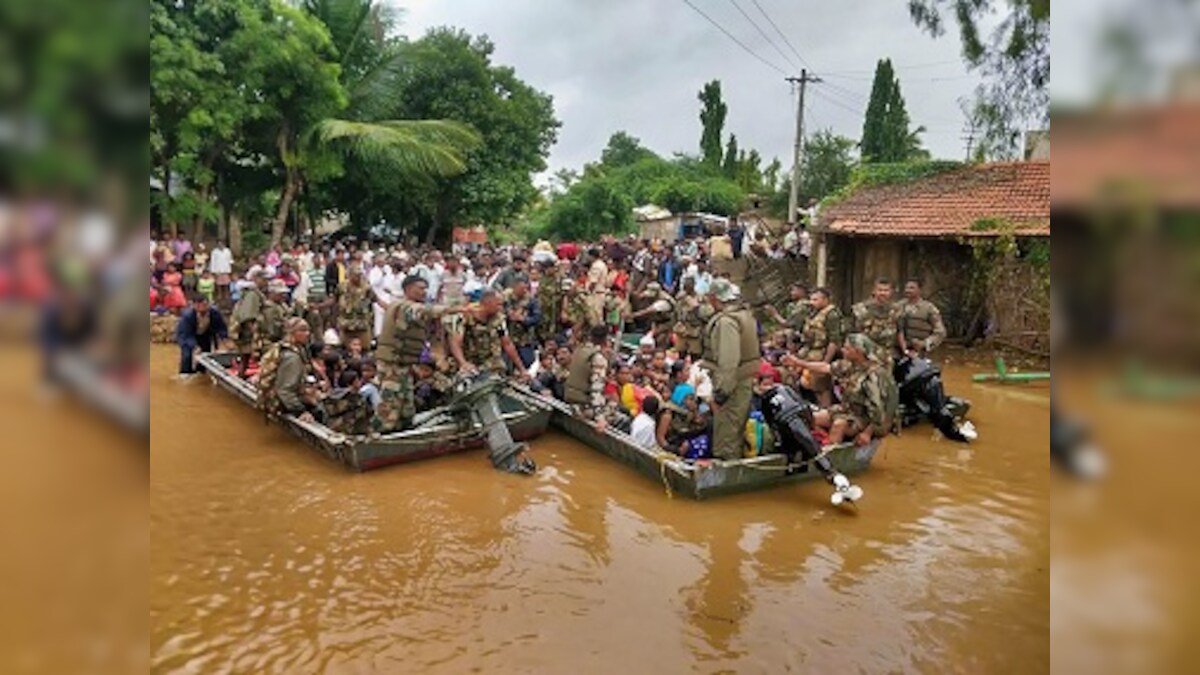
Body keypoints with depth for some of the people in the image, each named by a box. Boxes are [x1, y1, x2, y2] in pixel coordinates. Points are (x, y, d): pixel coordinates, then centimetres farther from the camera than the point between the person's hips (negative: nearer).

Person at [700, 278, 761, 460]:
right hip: (746, 378, 10)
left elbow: (728, 361, -27)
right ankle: (734, 459, 31)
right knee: (736, 429, 20)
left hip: (733, 382, -10)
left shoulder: (726, 321, -22)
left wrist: (721, 392, -24)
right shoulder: (745, 314, 10)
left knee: (726, 431, 0)